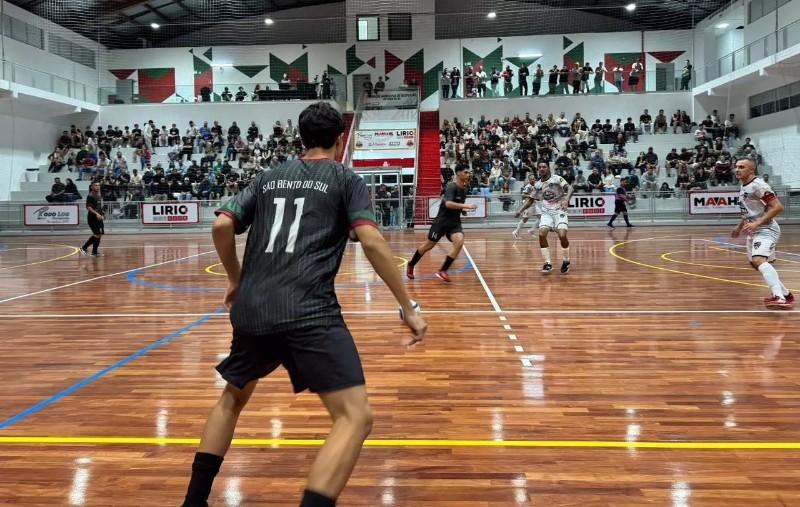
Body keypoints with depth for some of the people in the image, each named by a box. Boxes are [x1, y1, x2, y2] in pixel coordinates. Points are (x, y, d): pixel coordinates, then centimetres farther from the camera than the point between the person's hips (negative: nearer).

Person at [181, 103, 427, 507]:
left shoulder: (268, 178, 19)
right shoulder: (346, 180, 8)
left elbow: (221, 226, 11)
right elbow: (372, 242, -6)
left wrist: (236, 281, 26)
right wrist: (408, 308, -4)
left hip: (251, 310, 6)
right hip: (309, 314, -6)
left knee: (233, 398, 29)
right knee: (355, 417, -5)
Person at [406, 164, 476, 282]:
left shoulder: (464, 188, 7)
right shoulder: (451, 186, -17)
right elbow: (448, 204, -34)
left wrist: (463, 210, 5)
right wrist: (466, 206, -36)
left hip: (455, 222, 6)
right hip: (442, 220, -6)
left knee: (459, 242, -20)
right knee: (429, 245, 7)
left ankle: (443, 271, -14)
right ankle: (410, 266, 29)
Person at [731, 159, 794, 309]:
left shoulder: (758, 185, -16)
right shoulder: (743, 187, 13)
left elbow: (778, 207, -22)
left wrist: (756, 223, -27)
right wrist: (740, 227, 29)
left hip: (766, 229, -11)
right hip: (754, 231, 11)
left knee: (759, 260, -31)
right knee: (755, 263, 19)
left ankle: (780, 298, -41)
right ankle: (785, 294, 32)